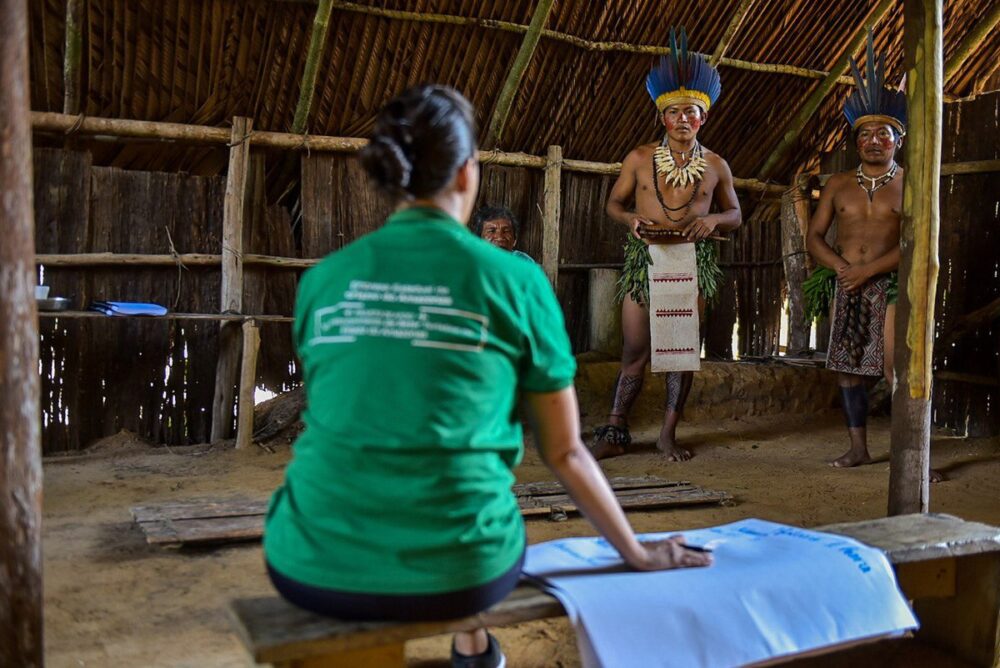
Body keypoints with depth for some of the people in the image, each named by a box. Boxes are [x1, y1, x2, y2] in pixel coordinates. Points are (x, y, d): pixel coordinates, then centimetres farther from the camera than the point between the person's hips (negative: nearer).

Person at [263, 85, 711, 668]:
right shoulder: (514, 280, -5)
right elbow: (565, 451, 1)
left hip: (315, 567, 2)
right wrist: (638, 553, 16)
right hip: (453, 569, -2)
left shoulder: (322, 280, 3)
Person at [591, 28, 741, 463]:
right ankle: (615, 432, 8)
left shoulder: (715, 165, 6)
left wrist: (714, 219, -9)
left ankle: (668, 434, 15)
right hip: (644, 257, -1)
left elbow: (735, 214, 14)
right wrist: (630, 219, -13)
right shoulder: (639, 159, 2)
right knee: (635, 352, -1)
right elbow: (614, 203, 9)